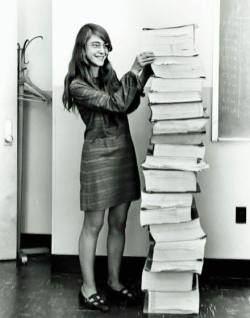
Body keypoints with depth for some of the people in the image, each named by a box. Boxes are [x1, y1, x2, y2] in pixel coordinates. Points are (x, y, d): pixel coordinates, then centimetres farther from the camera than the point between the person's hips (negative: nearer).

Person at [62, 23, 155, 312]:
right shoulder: (77, 85, -10)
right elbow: (115, 105, -20)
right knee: (93, 225, 3)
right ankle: (88, 289, 17)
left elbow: (129, 105, 9)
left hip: (124, 150, 6)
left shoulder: (110, 75, 9)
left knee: (119, 223, 12)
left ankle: (114, 281, 27)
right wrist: (134, 71, -22)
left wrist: (143, 74, -1)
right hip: (98, 154, -6)